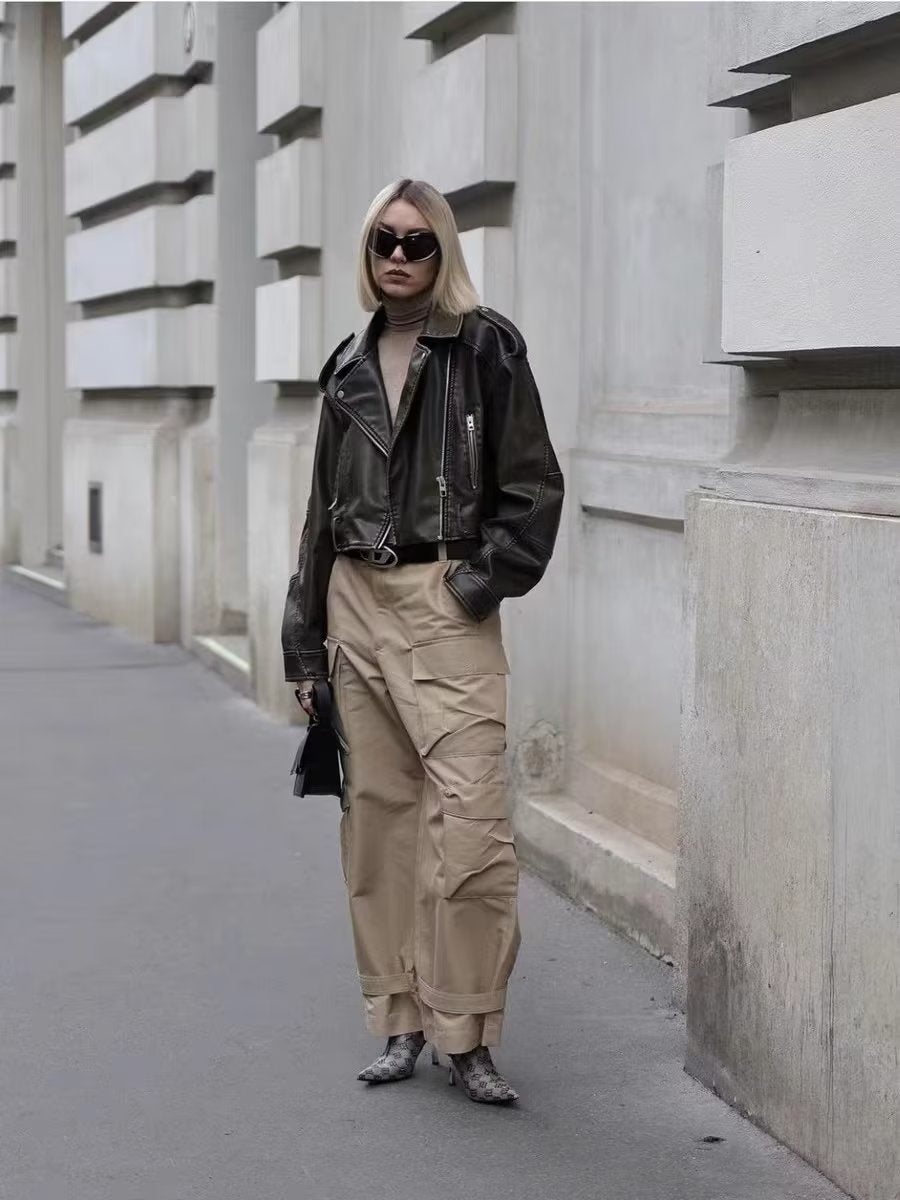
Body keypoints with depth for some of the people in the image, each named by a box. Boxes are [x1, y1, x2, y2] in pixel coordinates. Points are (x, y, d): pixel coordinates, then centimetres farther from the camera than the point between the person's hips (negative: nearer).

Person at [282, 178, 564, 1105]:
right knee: (376, 814, 8)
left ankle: (466, 1034, -4)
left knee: (471, 820, -13)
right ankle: (401, 1021, 17)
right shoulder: (350, 367, 14)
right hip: (357, 604, 6)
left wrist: (488, 579, -12)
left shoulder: (485, 348, -1)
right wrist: (307, 633, 15)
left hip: (445, 608, -5)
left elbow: (533, 487, -3)